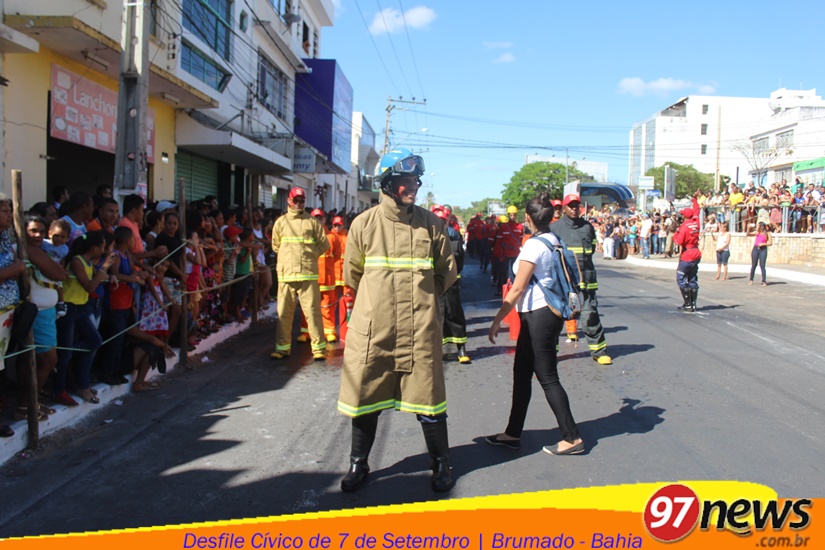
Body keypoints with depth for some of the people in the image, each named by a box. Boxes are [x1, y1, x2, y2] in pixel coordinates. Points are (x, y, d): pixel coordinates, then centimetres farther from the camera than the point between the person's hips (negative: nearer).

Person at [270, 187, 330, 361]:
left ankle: (318, 347, 2)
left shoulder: (312, 222, 6)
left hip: (308, 273, -2)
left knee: (312, 310, -4)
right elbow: (276, 246, 19)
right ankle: (282, 347, 15)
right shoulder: (280, 222, 12)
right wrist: (288, 256, 9)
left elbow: (324, 244, 8)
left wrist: (310, 255, 1)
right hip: (286, 274, 2)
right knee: (284, 313, 5)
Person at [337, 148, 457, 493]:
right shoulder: (364, 224, -1)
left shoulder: (430, 223, 2)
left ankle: (441, 465, 25)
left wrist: (423, 293, 5)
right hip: (372, 327, 0)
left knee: (428, 400, 6)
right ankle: (358, 464, 29)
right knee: (366, 399, 11)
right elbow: (352, 274, 10)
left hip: (420, 328, 0)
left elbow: (448, 270, 10)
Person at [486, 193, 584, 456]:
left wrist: (497, 320, -12)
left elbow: (517, 289, -17)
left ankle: (572, 438, 6)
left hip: (538, 315, -9)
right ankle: (513, 433, 22)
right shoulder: (555, 241, 9)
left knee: (548, 378, -1)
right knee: (521, 372, 14)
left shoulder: (534, 245, -16)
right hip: (550, 311, 9)